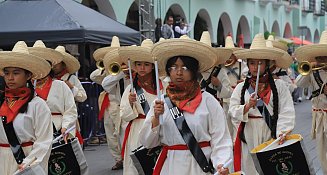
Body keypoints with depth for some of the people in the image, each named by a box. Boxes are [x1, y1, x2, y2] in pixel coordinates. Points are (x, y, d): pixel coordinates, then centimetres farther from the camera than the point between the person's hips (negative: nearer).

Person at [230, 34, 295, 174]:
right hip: (249, 137, 1)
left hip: (271, 134, -1)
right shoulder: (241, 88, 8)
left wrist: (282, 133, -20)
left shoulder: (279, 86, 2)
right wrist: (247, 106, -19)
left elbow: (286, 112, -7)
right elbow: (233, 112, -1)